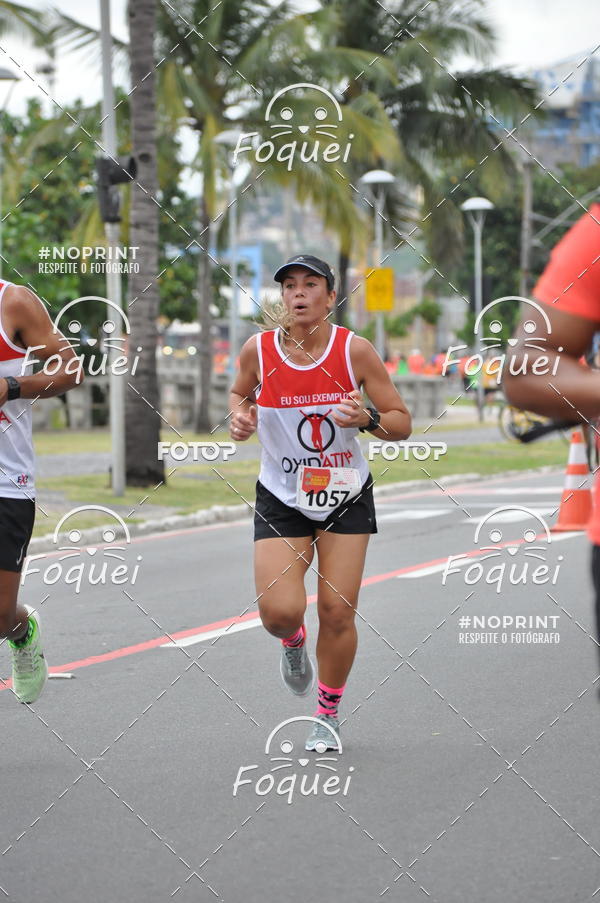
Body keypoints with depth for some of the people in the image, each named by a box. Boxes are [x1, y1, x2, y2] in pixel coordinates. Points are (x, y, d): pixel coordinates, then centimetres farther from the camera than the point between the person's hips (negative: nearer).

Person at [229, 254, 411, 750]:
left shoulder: (356, 350, -11)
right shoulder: (258, 349, -8)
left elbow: (402, 422, -5)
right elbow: (241, 393, 15)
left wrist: (368, 419, -26)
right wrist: (240, 416, -7)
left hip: (346, 497, 0)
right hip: (281, 499, 0)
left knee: (338, 613, 0)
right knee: (280, 610, -15)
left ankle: (329, 713, 24)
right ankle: (294, 643, 25)